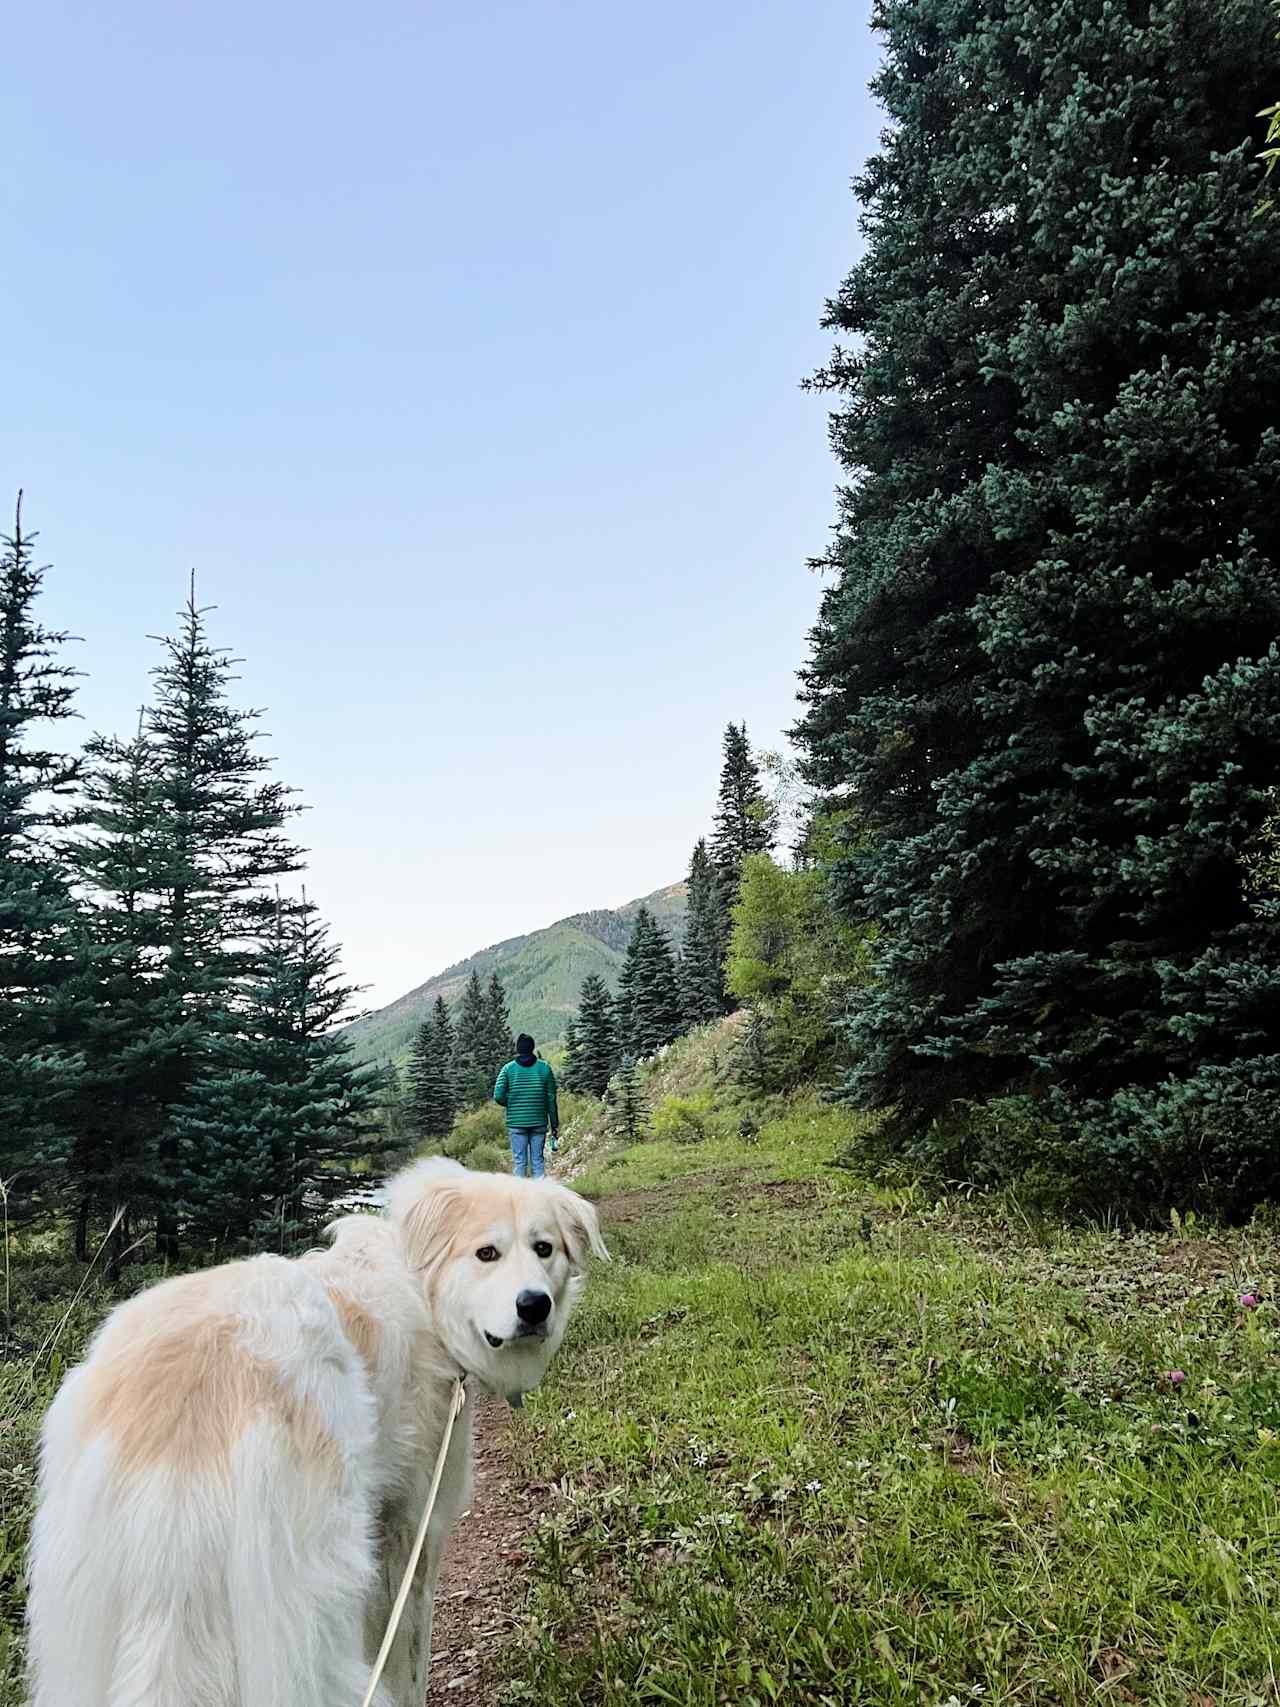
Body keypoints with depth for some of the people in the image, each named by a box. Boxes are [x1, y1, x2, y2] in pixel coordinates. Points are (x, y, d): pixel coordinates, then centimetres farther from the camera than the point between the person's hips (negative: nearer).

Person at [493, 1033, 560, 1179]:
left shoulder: (508, 1069, -1)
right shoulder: (544, 1068, 2)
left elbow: (498, 1096, -9)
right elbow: (551, 1099, 2)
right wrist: (555, 1125, 7)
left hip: (516, 1123, -1)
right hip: (539, 1123, 1)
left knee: (519, 1161, 4)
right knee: (537, 1160, 7)